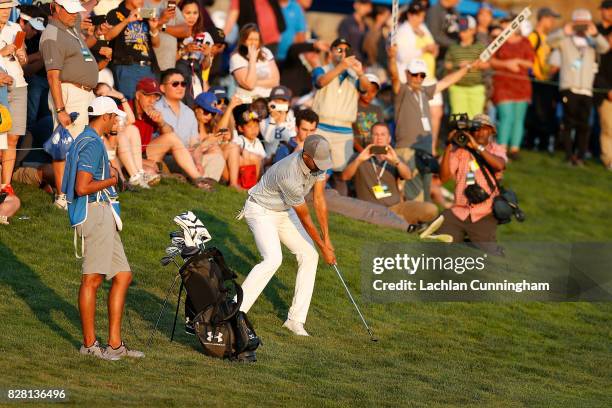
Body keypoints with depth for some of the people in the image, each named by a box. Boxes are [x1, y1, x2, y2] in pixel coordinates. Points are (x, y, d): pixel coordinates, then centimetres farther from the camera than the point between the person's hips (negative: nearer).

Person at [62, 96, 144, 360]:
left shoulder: (85, 140, 19)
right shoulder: (92, 144, -14)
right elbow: (82, 188, -22)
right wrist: (110, 181, -8)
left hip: (103, 215, 11)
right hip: (94, 212, -11)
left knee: (122, 276, 9)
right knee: (92, 278, -6)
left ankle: (114, 344, 11)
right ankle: (90, 343, -2)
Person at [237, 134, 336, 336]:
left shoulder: (319, 161, -15)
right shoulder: (290, 177, -36)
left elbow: (319, 199, -6)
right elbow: (304, 219, -24)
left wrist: (326, 238, -8)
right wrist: (324, 248, -13)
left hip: (284, 212, 9)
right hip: (261, 211, -9)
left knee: (309, 256, 1)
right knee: (273, 259, -27)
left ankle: (295, 319, 4)